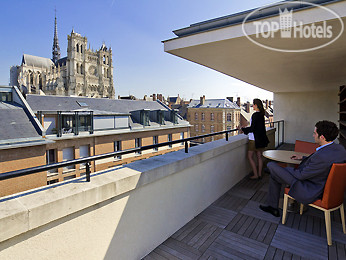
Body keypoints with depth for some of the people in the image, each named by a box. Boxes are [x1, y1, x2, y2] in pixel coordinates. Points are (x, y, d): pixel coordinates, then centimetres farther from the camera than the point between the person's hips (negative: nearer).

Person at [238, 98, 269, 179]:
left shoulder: (255, 115, -19)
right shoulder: (261, 114, 8)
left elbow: (252, 128, -20)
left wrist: (242, 129, -8)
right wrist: (246, 129, 24)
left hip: (254, 139, -9)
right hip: (261, 138, 9)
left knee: (250, 157, 2)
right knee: (259, 156, 14)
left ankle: (255, 175, 6)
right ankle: (260, 174, 23)